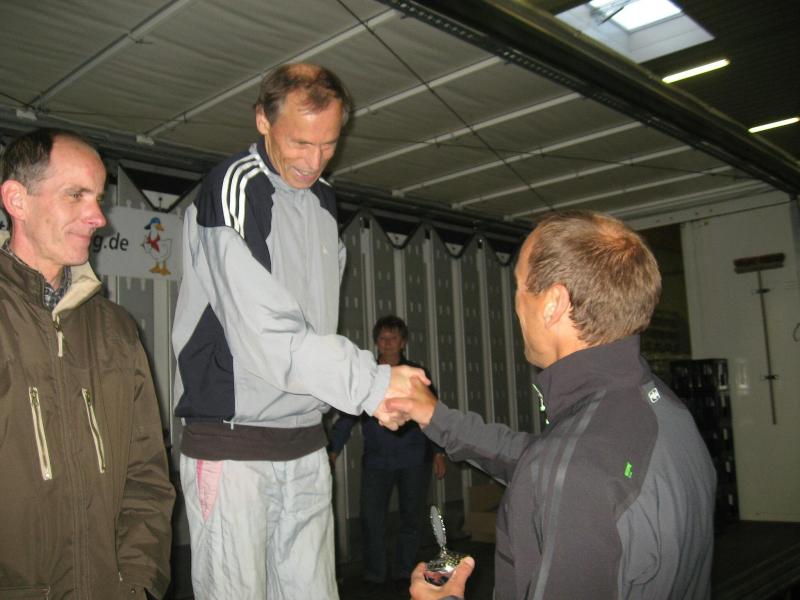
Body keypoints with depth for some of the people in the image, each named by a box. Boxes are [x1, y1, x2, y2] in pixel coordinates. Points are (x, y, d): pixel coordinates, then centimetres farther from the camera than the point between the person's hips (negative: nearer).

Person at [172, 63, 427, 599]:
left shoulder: (323, 200, 13)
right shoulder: (234, 188, -12)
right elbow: (263, 335, -20)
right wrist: (370, 383, -19)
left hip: (306, 442, 7)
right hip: (231, 441, -6)